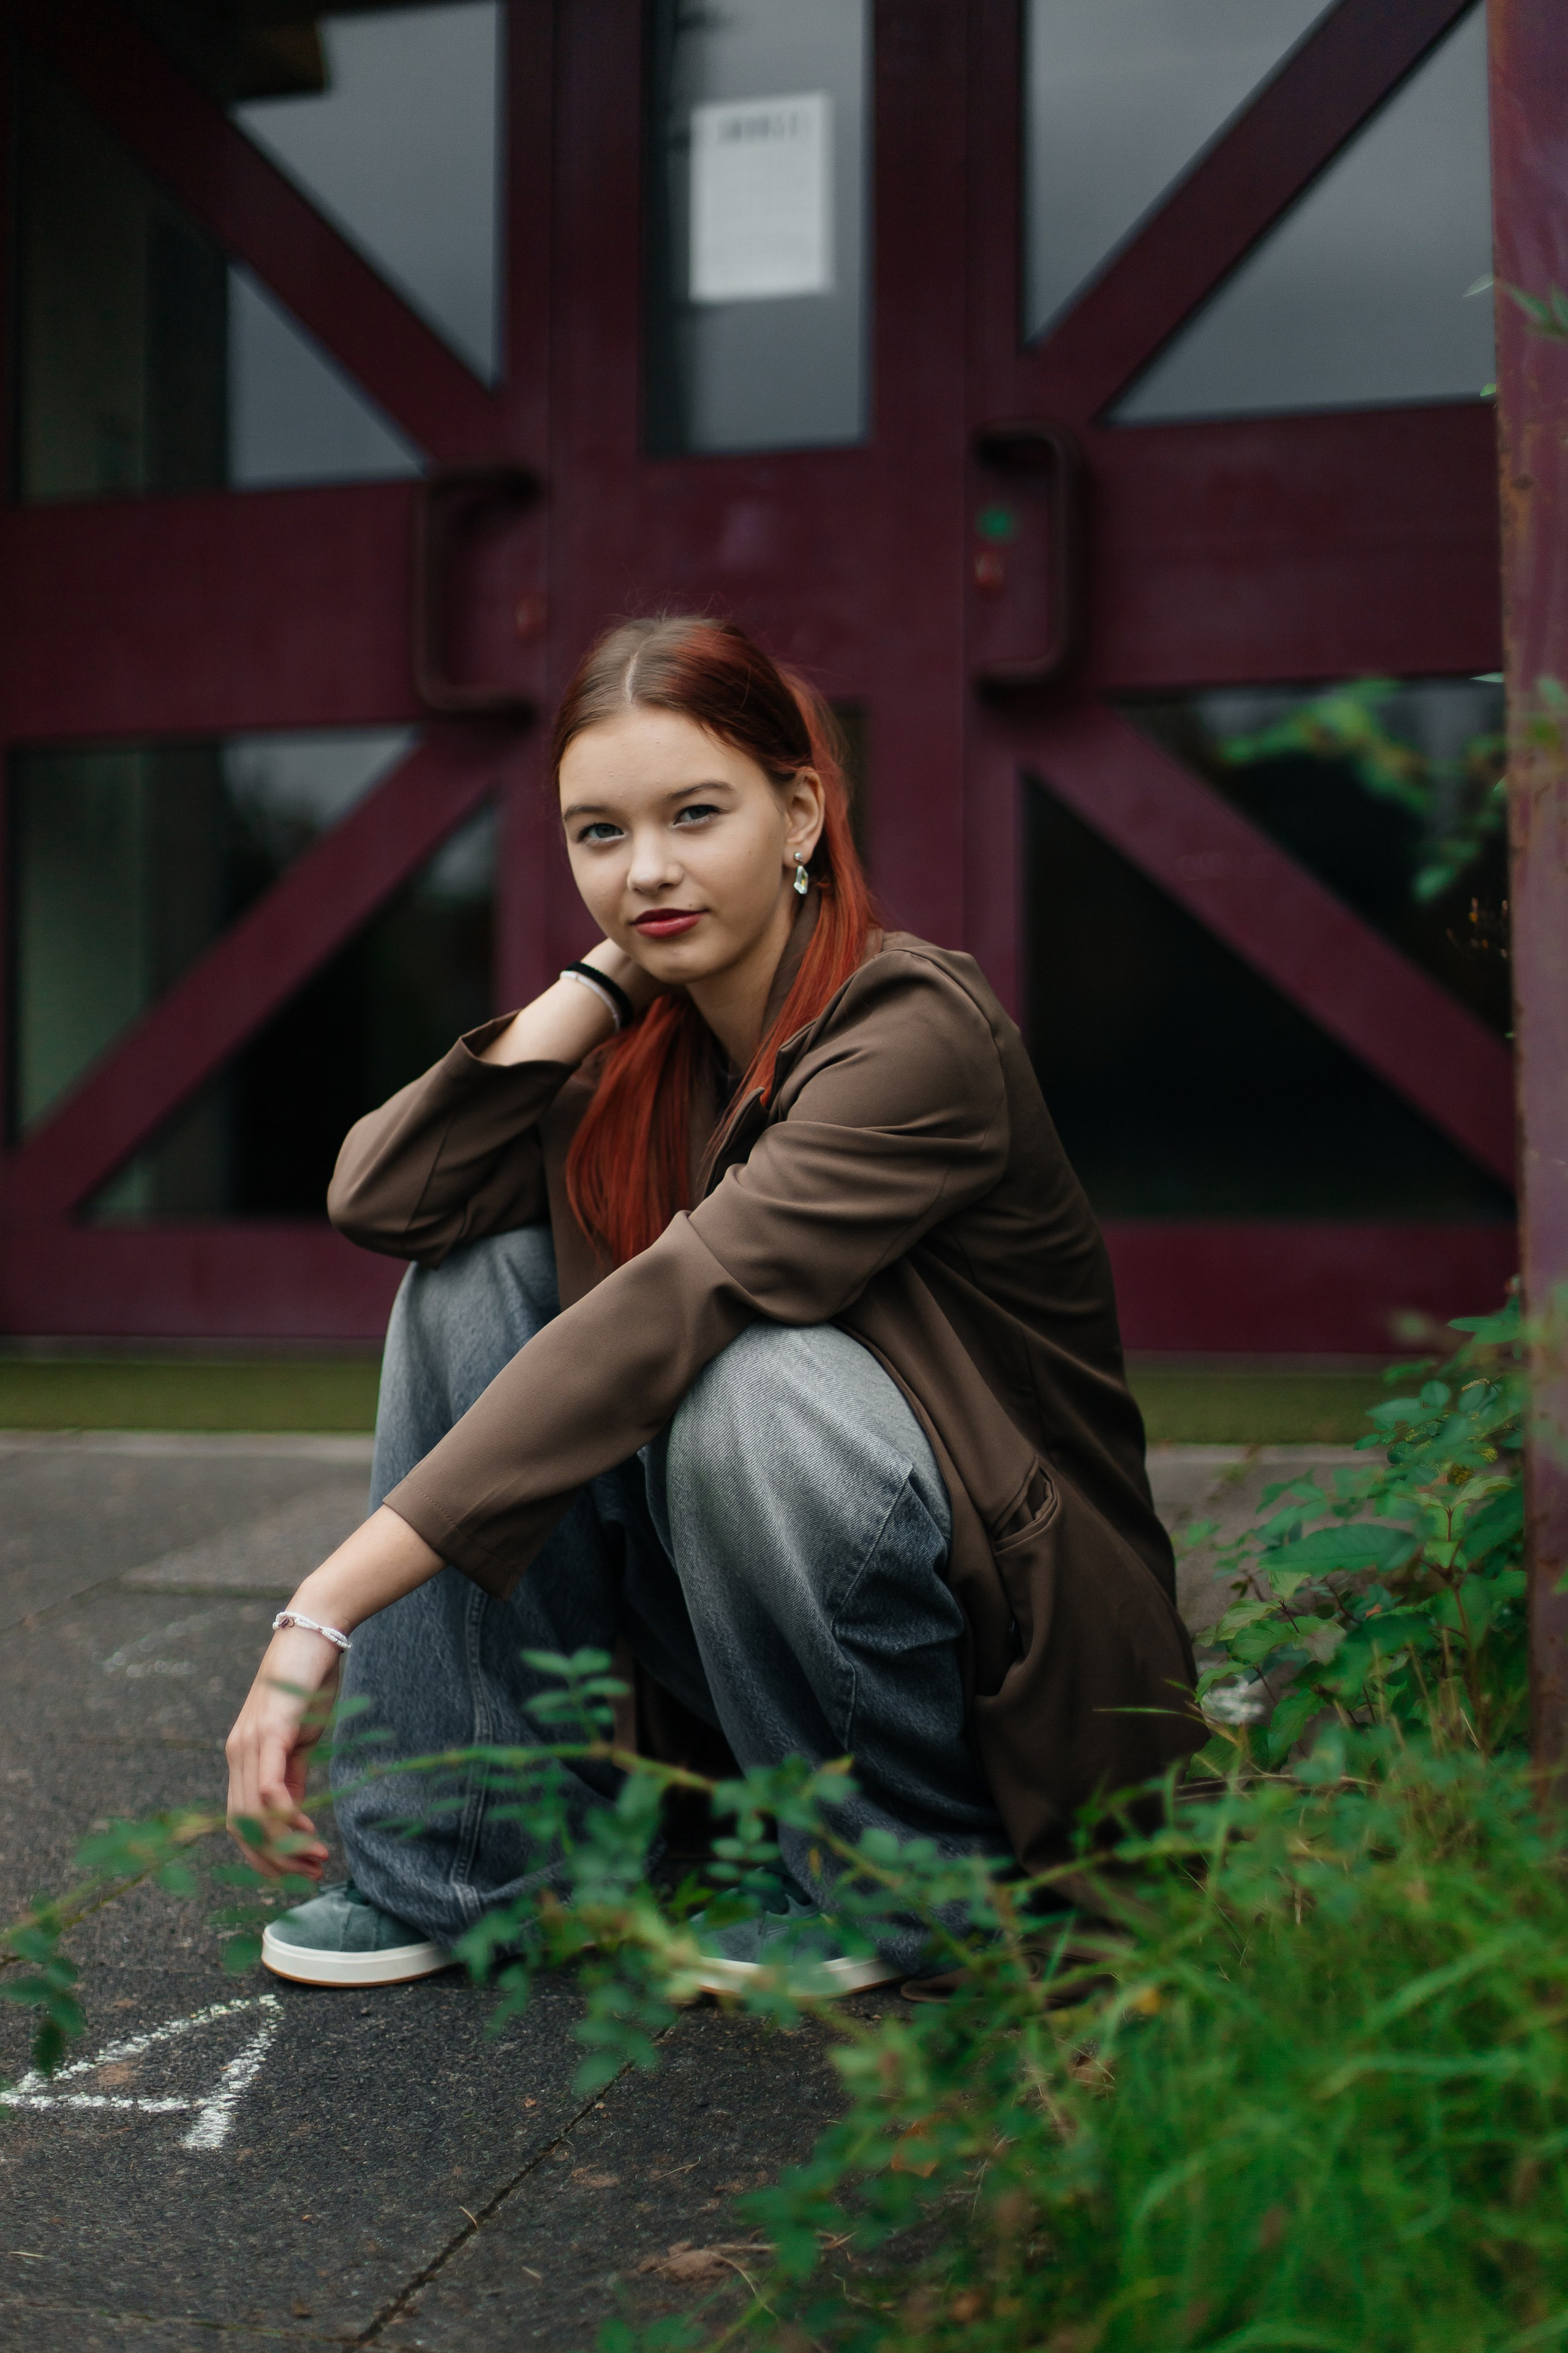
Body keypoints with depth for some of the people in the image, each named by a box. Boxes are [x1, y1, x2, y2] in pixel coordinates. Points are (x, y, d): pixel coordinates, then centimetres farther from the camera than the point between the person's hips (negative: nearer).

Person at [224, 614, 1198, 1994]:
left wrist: (327, 1613, -37)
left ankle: (909, 1873, -8)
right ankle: (461, 1859, -4)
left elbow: (659, 1320, -33)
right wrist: (601, 975, -11)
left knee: (752, 1385, -35)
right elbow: (380, 1196, -12)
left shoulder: (917, 1035, -23)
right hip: (745, 1643, 6)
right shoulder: (645, 1045, 1)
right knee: (478, 1266, -9)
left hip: (1010, 1647, -6)